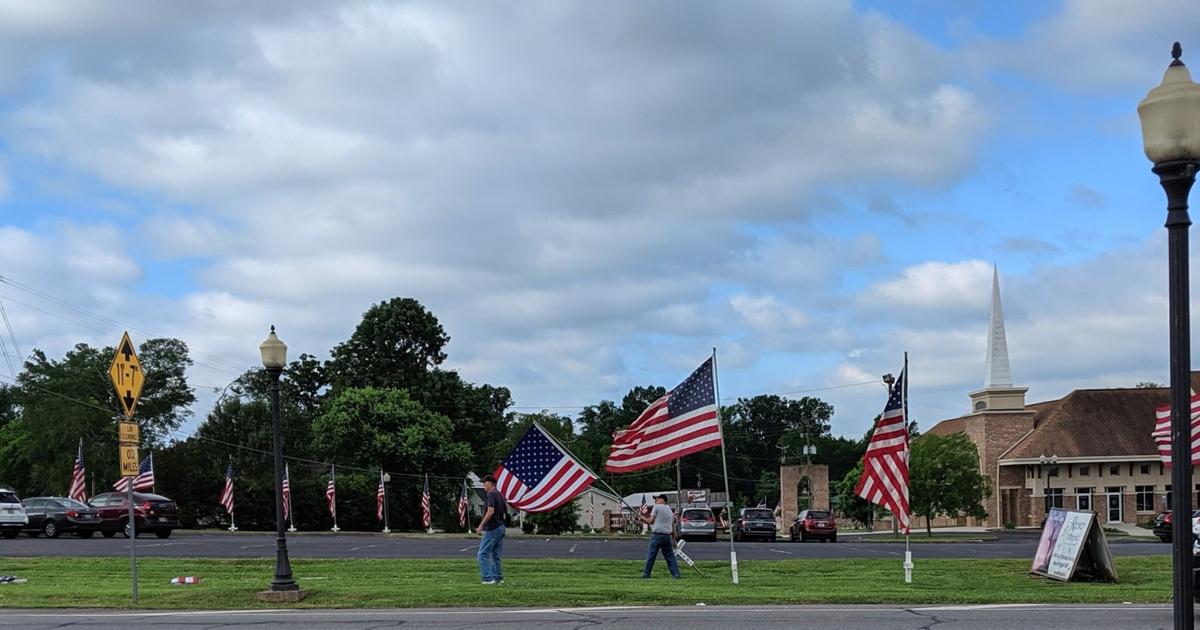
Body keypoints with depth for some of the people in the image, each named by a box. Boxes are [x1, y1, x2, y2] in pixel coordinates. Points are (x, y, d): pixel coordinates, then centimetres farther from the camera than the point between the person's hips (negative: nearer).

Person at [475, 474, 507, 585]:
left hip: (492, 529, -9)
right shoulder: (500, 495, 14)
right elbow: (506, 509, 18)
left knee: (483, 554, -6)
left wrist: (481, 526, -19)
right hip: (500, 527, 9)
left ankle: (488, 578, -11)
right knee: (495, 555, 13)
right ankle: (498, 578, 11)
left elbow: (490, 512, -23)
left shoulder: (490, 495, -14)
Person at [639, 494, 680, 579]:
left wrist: (644, 518, 13)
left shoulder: (657, 507, -4)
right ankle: (676, 574, 4)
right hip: (667, 536, 6)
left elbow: (651, 521, -7)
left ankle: (646, 574, 3)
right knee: (670, 556, 8)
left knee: (650, 556, 0)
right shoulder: (670, 510, 17)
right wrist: (674, 540, 23)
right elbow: (673, 526, 18)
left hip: (657, 535, -6)